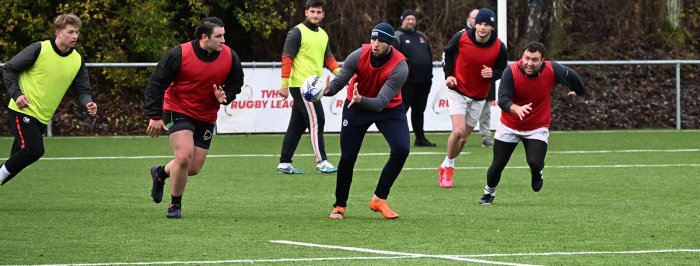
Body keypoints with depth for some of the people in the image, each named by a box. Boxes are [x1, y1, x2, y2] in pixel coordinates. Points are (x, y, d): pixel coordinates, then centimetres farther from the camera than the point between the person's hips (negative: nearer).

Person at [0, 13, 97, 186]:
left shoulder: (78, 61, 3)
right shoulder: (39, 50, -12)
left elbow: (82, 90, 8)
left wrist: (88, 104, -14)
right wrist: (17, 94, -16)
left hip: (42, 118, 6)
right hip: (22, 111, -6)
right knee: (34, 150, -21)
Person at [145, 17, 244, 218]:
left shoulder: (230, 58, -9)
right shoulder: (180, 54, -20)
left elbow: (235, 83, 7)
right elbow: (156, 83, -13)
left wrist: (225, 96, -16)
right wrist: (154, 116, -14)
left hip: (206, 117, 4)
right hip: (177, 110, -4)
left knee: (194, 169, 4)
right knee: (184, 156, -21)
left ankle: (160, 173, 37)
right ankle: (175, 205, 0)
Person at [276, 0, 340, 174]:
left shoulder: (323, 35, 16)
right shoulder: (297, 32, -7)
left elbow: (328, 58, 20)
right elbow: (287, 58, -10)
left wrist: (339, 72, 1)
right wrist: (284, 85, -15)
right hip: (301, 85, -8)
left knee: (297, 126, 10)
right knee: (316, 122, -10)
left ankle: (284, 164, 13)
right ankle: (321, 162, -8)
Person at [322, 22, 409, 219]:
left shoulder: (400, 66, -29)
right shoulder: (358, 56, -22)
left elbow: (382, 102, -34)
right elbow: (340, 81, -21)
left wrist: (361, 100, -52)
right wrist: (327, 89, -43)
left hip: (389, 109, -1)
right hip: (356, 108, 1)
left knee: (401, 149, -21)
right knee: (347, 157, -3)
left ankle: (379, 199, -5)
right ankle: (339, 206, 18)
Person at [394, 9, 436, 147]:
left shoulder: (422, 37, 19)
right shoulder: (397, 37, -3)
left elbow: (430, 57, 23)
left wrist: (429, 76, 16)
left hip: (423, 82, 7)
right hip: (406, 82, -7)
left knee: (419, 111, 14)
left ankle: (420, 138, 20)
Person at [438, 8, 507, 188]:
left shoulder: (499, 48, -14)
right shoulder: (461, 38, -16)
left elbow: (502, 70, 1)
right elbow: (448, 52, 4)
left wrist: (493, 73, -21)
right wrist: (449, 74, -6)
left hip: (479, 97, 2)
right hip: (458, 91, -2)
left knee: (464, 137, 8)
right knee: (458, 131, -19)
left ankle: (446, 166, 32)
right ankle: (449, 165, 5)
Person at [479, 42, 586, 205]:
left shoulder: (551, 70, -19)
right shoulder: (511, 72, -24)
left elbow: (571, 76, 3)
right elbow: (503, 100, -32)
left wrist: (579, 91, 24)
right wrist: (517, 109, -54)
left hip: (538, 128, 0)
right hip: (509, 127, 0)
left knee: (535, 163, -21)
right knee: (498, 165, 5)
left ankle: (536, 173, 18)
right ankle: (489, 192, 36)